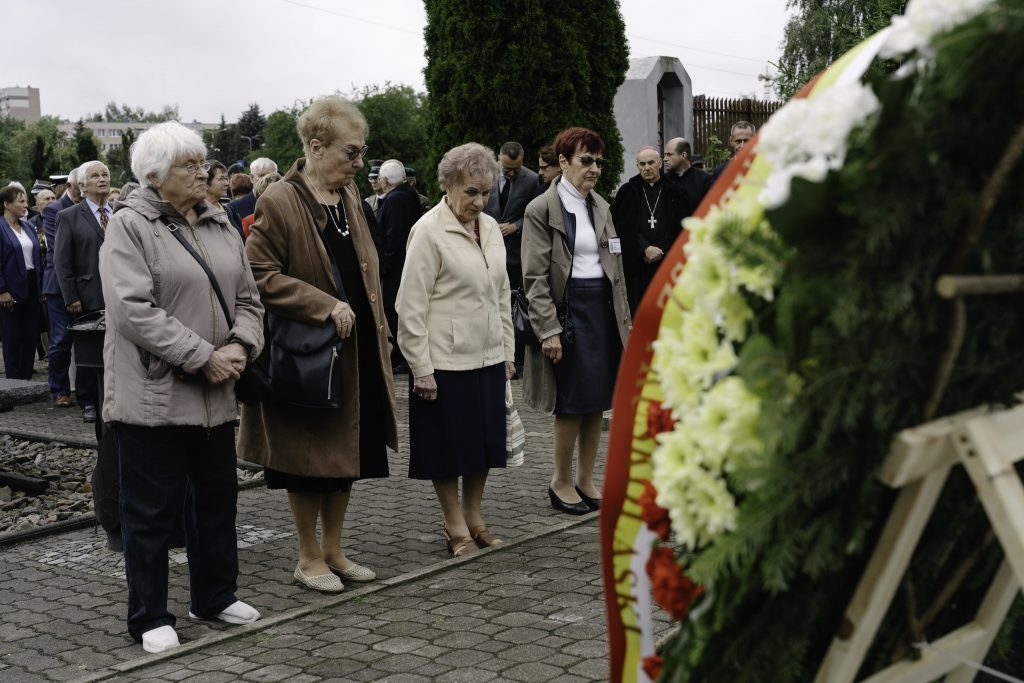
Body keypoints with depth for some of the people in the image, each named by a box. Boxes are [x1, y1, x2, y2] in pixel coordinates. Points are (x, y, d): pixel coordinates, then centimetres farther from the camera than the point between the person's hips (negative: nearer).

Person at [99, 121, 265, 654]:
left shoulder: (220, 226, 13)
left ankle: (215, 596, 33)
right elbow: (134, 311, -19)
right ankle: (149, 618, 16)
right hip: (153, 394, -7)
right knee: (151, 509, 2)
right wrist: (203, 357, -19)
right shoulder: (130, 227, -8)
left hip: (215, 394, 7)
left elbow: (247, 299, 13)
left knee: (217, 496, 16)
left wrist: (240, 345, -8)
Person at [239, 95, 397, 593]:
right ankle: (308, 557, 21)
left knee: (347, 453, 14)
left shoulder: (349, 196, 10)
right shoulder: (278, 203, -15)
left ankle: (333, 551, 28)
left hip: (358, 351, 8)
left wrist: (378, 327, 12)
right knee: (310, 460, 5)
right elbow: (260, 275, -19)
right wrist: (326, 306, -23)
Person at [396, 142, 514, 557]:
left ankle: (473, 518, 29)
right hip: (445, 361, -6)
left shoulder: (490, 227, 8)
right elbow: (411, 306, -12)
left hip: (488, 358, 6)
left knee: (485, 443, 13)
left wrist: (507, 352, 13)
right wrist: (421, 368, -14)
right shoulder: (429, 230, -11)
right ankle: (456, 528, 19)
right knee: (448, 446, 5)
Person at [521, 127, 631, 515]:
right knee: (573, 402, -3)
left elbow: (615, 268, 15)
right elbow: (535, 277, -11)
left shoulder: (600, 207, 12)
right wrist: (549, 329, -16)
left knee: (597, 402, 9)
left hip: (603, 307, 6)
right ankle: (562, 483, 12)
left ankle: (586, 479, 20)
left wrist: (624, 319, 11)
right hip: (568, 308, -6)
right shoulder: (542, 209, -7)